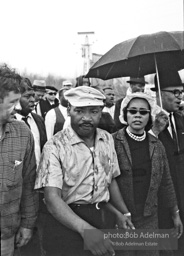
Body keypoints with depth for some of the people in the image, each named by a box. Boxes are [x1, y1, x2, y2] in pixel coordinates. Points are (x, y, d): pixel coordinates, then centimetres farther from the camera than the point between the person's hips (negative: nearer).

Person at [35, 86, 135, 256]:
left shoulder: (107, 139, 1)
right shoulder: (55, 146, -16)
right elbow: (52, 198, -25)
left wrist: (122, 213, 8)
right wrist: (85, 229, -37)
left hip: (99, 220, 5)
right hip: (66, 222, -5)